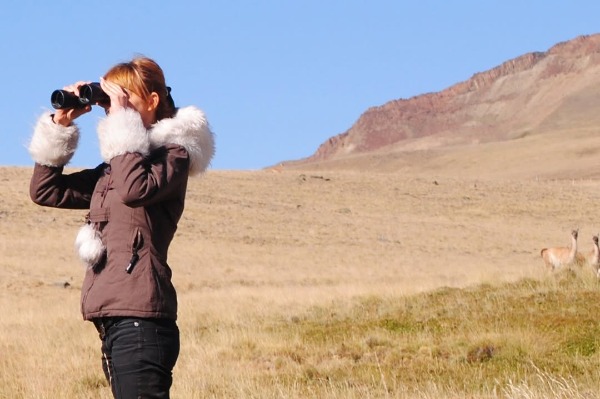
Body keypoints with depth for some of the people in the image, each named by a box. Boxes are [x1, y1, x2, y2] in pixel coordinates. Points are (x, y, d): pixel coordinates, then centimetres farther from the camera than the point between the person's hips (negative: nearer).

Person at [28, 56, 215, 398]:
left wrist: (122, 121, -13)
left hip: (139, 321, -9)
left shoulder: (172, 154, -2)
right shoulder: (112, 169, 21)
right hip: (114, 320, 9)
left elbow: (136, 188, -23)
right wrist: (60, 123, 12)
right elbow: (45, 190, 20)